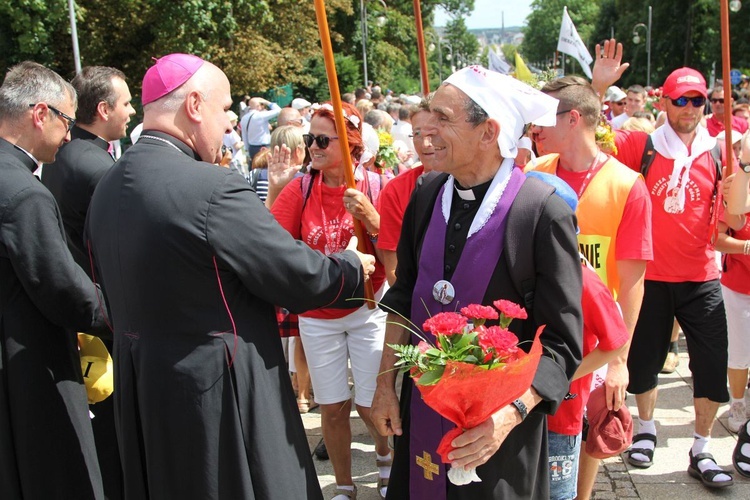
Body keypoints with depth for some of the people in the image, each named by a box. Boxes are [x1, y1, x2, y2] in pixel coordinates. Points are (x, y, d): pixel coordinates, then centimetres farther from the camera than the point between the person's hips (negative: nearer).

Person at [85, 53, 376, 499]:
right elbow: (300, 278, -18)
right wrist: (353, 266, 0)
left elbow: (119, 290, 11)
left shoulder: (108, 189, 2)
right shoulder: (212, 188, -24)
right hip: (219, 393, -8)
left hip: (139, 393, 8)